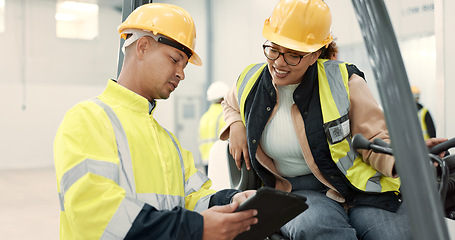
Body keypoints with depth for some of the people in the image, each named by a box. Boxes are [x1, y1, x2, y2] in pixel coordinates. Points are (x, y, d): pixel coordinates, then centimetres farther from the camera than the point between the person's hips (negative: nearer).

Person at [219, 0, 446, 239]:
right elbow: (230, 104, 28)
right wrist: (235, 126, 5)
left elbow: (375, 140, -5)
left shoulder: (343, 81, -7)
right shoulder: (250, 82, 3)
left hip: (358, 184, 0)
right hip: (298, 192, 1)